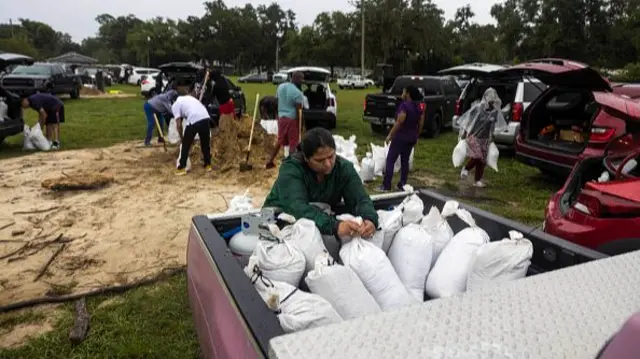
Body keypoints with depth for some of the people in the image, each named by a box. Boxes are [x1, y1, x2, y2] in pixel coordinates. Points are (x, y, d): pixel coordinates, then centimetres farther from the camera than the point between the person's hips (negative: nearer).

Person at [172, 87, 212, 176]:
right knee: (206, 143, 21)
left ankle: (181, 168, 17)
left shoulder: (175, 105, 13)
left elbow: (179, 124, 5)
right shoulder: (188, 97, 32)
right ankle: (208, 165, 32)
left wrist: (181, 137, 19)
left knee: (185, 145, 11)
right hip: (205, 117, 6)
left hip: (194, 120, -6)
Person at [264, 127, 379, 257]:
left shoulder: (344, 167, -11)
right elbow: (297, 208, -38)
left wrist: (370, 220, -42)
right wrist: (335, 226, -53)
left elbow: (360, 199, -19)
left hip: (320, 223, 4)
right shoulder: (291, 169, -24)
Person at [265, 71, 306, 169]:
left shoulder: (281, 86, 6)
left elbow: (278, 102, 12)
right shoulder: (298, 93, -17)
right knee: (293, 143, 4)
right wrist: (300, 125, -10)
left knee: (280, 141, 19)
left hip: (281, 117, 7)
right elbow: (298, 111, -16)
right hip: (292, 119, -7)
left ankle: (270, 161, 21)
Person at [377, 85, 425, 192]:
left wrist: (390, 135, -13)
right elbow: (421, 124, 10)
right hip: (411, 138, 8)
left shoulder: (404, 105, -18)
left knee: (390, 160, -2)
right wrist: (416, 136, 20)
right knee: (405, 161, 14)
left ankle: (386, 186, -3)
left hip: (401, 137, -8)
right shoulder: (418, 107, 6)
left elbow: (399, 123, -20)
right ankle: (402, 185, 16)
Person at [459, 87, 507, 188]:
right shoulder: (478, 108, -13)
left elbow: (494, 124, 14)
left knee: (482, 160, 3)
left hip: (485, 139, 4)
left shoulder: (495, 111, -2)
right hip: (473, 136, -4)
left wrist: (491, 136, 19)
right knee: (477, 157, -16)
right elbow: (467, 119, -5)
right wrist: (464, 132, -1)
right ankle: (465, 169, 13)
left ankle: (478, 180, 12)